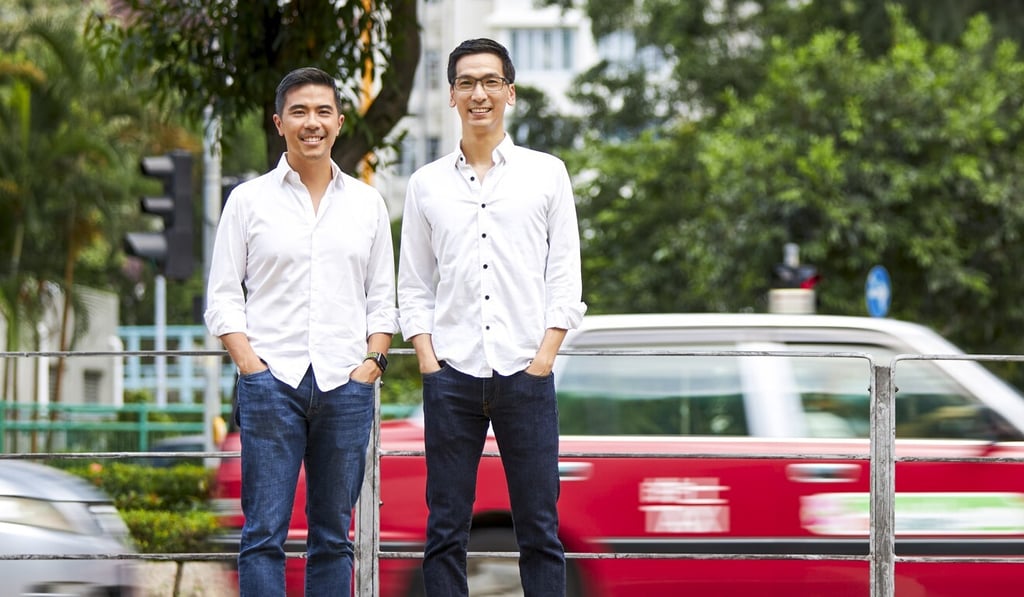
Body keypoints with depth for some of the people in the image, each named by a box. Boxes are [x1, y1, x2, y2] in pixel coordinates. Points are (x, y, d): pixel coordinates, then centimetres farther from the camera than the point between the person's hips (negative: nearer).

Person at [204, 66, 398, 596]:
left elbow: (382, 298, 14)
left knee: (333, 535, 6)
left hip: (346, 384, 2)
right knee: (264, 533, -7)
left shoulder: (367, 203, 13)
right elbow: (223, 297, 4)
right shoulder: (249, 200, 6)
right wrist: (250, 364, -8)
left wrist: (372, 361, 0)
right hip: (272, 381, -2)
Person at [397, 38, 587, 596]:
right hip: (452, 374, 1)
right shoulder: (426, 184, 11)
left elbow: (565, 277, 5)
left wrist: (544, 355, -5)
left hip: (526, 373, -1)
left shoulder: (547, 173, 8)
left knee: (539, 529, -1)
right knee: (446, 530, 1)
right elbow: (413, 287, 12)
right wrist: (427, 359, -1)